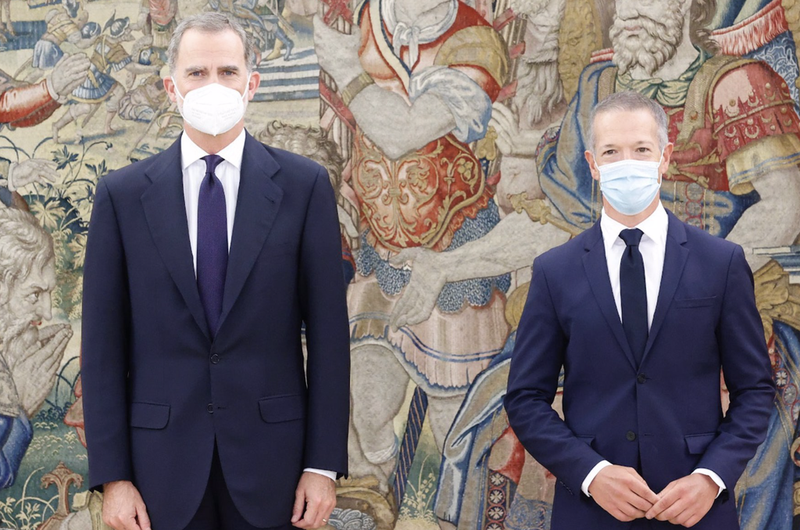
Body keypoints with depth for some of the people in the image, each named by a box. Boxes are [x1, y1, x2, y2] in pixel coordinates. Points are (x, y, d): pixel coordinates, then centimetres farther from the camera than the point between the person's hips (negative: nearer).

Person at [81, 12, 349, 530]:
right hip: (163, 465, 1)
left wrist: (324, 464, -5)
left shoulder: (304, 185, -1)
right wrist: (111, 474, -3)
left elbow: (328, 330, -2)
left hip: (270, 461, 0)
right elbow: (104, 341, 1)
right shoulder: (122, 194, 1)